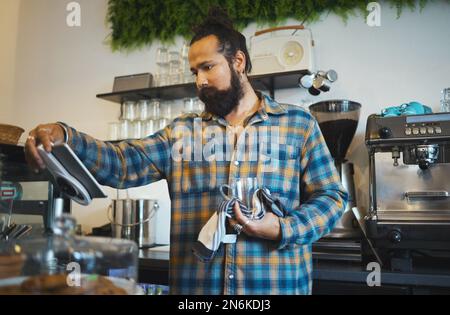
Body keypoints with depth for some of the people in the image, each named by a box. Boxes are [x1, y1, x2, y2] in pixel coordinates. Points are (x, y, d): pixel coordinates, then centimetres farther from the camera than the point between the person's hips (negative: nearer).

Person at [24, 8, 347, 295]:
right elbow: (124, 163, -2)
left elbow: (332, 196, 2)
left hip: (275, 285, -1)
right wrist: (65, 137, -19)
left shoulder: (298, 123, 2)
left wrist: (282, 229, -14)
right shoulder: (181, 131, 8)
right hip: (195, 285, 2)